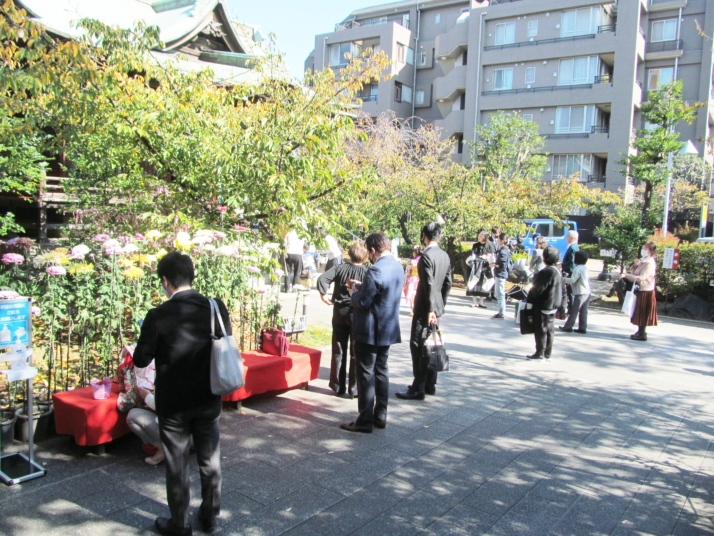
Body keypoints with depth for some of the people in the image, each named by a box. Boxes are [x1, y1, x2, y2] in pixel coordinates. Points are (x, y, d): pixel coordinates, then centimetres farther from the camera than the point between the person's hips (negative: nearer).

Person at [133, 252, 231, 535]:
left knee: (177, 465, 13)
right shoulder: (216, 307, -8)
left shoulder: (158, 316, -18)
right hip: (208, 399, 3)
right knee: (210, 460, 18)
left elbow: (141, 359, -9)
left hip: (173, 403, -3)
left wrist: (147, 335, 8)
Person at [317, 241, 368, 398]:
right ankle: (354, 389, 9)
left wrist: (324, 294, -4)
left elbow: (322, 278, -13)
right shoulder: (366, 272, -7)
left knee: (338, 351, 12)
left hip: (339, 312, 2)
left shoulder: (340, 268, -2)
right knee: (356, 353, 6)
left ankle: (338, 386, 19)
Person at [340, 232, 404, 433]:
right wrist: (361, 286, 13)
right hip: (388, 328, 9)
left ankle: (365, 420, 5)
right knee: (381, 371, 16)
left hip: (370, 331, -9)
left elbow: (362, 302, -20)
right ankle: (381, 415, 23)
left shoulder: (376, 270, -23)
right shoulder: (397, 266, 7)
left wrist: (353, 292, -1)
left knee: (366, 374, -1)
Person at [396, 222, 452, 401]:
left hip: (425, 308, -9)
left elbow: (429, 284, -20)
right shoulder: (445, 255, 8)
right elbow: (448, 283, 13)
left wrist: (430, 309, -20)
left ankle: (418, 388, -2)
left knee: (418, 346, -4)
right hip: (436, 307, 9)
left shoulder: (426, 256, -16)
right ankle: (430, 385, 22)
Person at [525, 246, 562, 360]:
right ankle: (547, 353, 20)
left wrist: (529, 299, -8)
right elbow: (559, 290, 17)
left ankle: (540, 353, 3)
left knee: (540, 330, -2)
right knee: (548, 330, 13)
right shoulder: (556, 271, 9)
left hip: (543, 305, -10)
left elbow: (538, 288, -21)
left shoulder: (547, 272, -22)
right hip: (552, 306, 10)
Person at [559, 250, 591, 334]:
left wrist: (564, 279, -6)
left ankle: (568, 327, 2)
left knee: (574, 311, -3)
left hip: (580, 293, -9)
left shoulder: (577, 268, -15)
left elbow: (572, 280, -21)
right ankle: (582, 328, 9)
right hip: (587, 292, 9)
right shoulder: (585, 268, 13)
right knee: (583, 311, 9)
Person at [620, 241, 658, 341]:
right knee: (640, 313, 15)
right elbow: (636, 275, 16)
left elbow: (641, 278, -25)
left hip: (646, 291, -9)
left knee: (643, 313, -2)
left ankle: (642, 334, 4)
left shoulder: (650, 263, -17)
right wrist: (636, 266, 0)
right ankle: (640, 332, 25)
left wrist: (626, 275, -25)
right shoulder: (643, 261, 12)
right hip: (641, 290, 9)